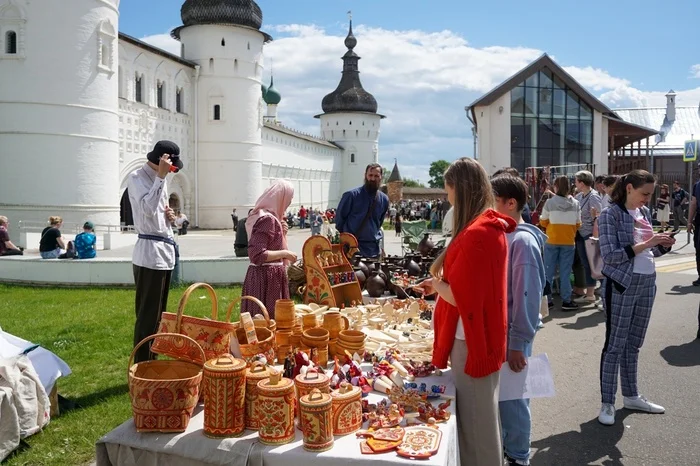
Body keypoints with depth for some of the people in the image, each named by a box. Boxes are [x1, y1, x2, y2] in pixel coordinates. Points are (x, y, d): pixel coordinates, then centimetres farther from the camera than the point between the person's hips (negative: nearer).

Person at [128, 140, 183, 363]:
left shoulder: (159, 179, 16)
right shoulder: (137, 177, -9)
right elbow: (148, 209, -26)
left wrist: (169, 215, 5)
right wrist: (161, 176, -22)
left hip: (166, 250, 9)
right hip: (150, 252, -9)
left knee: (158, 314, 14)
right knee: (147, 315, -4)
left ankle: (152, 362, 24)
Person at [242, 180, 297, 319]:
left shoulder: (261, 214, 12)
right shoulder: (268, 219, -18)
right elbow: (257, 255, -24)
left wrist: (281, 231, 9)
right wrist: (285, 253, -16)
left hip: (259, 274, 10)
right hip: (269, 277, -10)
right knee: (271, 317, -2)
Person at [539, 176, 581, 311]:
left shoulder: (550, 202, -8)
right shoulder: (575, 204, -1)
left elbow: (543, 222, 1)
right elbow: (577, 224, 5)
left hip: (552, 241, -1)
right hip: (569, 242, 1)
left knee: (549, 272, 7)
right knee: (565, 272, 6)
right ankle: (566, 301, 8)